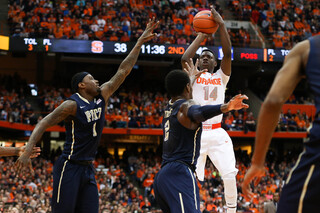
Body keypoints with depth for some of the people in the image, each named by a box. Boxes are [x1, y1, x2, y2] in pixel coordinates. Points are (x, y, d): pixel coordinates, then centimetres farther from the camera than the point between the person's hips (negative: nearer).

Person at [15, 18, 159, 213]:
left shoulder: (102, 96, 8)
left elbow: (123, 71, 9)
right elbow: (43, 125, -13)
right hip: (69, 168, -8)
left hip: (88, 168, 8)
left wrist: (141, 42, 7)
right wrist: (27, 152, -26)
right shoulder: (72, 105, -12)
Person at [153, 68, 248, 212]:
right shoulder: (186, 105, -4)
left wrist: (192, 76, 61)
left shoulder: (168, 109, 23)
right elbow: (199, 112, -30)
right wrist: (225, 107, -47)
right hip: (179, 174, -10)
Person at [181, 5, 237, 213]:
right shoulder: (193, 77, 13)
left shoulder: (221, 77, 14)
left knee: (230, 175, -9)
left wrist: (221, 24, -7)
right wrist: (201, 36, 2)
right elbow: (184, 59, -7)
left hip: (217, 133, 1)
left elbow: (228, 54, -1)